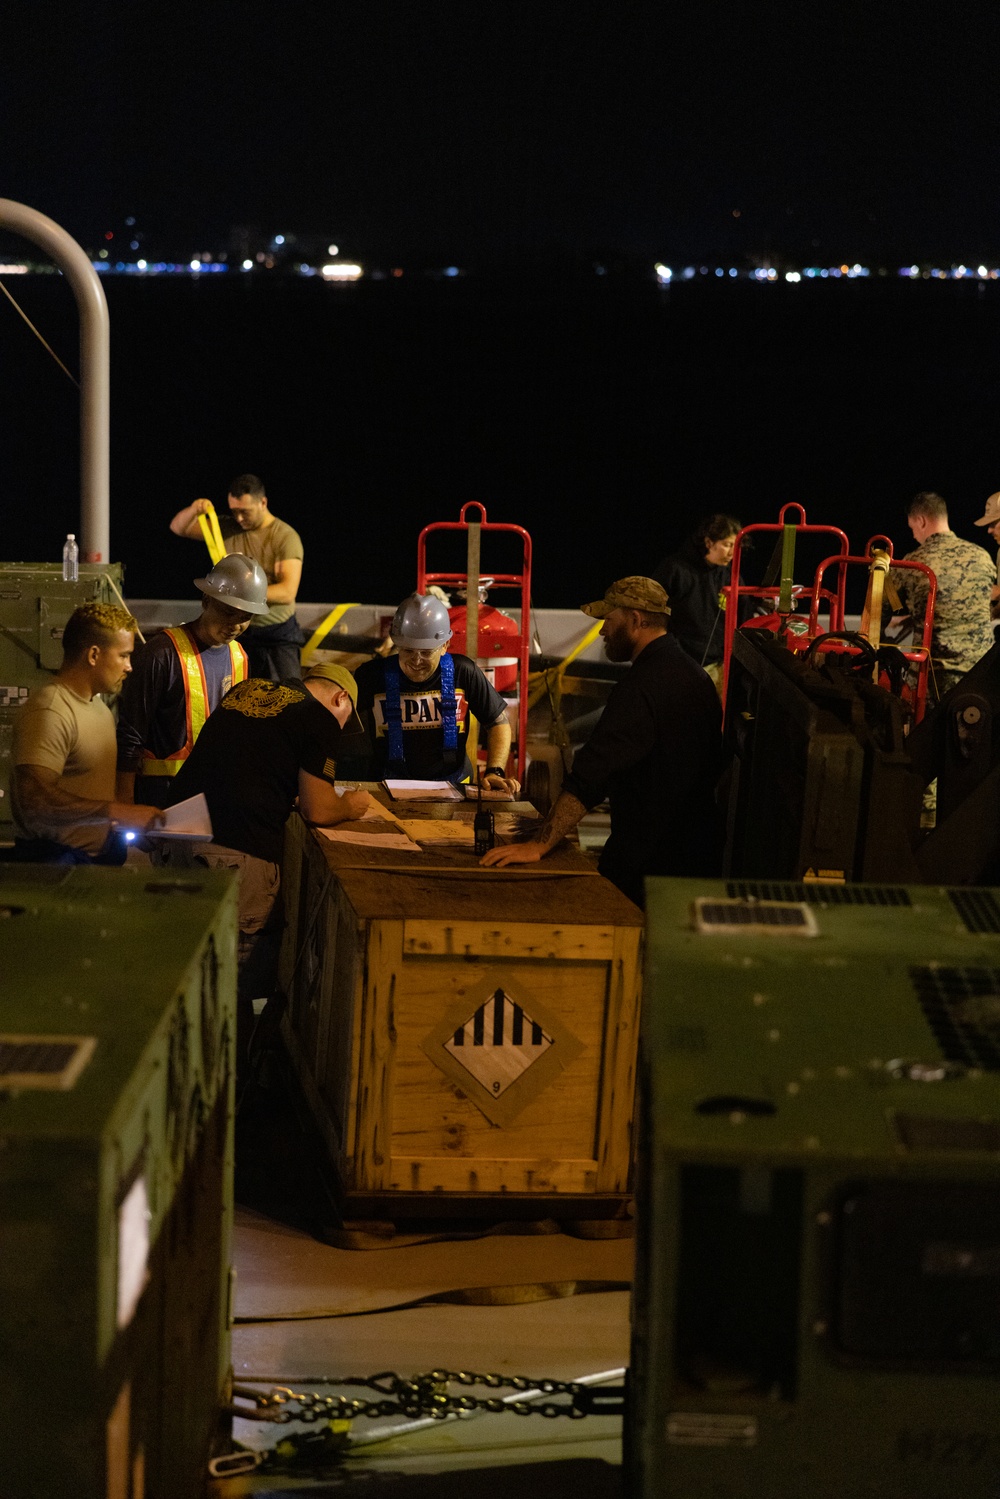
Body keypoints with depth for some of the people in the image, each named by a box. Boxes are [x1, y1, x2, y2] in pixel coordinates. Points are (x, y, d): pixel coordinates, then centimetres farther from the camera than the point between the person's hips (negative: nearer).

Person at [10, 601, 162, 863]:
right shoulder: (49, 712, -15)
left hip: (99, 854, 9)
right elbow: (35, 799, -26)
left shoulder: (99, 706, 18)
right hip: (55, 859, -8)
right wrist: (116, 813, -26)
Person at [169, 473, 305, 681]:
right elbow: (178, 528, 6)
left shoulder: (286, 537, -13)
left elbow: (287, 592, -22)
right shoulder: (227, 528, 2)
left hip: (278, 635, -4)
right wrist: (193, 510, -17)